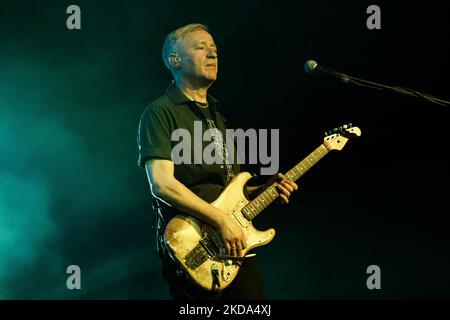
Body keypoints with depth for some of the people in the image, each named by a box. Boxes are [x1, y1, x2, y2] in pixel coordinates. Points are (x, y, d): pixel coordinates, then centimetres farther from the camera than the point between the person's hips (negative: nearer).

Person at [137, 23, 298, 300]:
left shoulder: (217, 117, 20)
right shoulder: (160, 113, -6)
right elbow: (162, 184, -19)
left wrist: (263, 190, 6)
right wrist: (221, 219, -21)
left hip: (236, 244, 8)